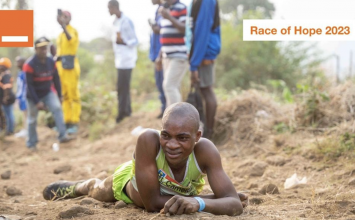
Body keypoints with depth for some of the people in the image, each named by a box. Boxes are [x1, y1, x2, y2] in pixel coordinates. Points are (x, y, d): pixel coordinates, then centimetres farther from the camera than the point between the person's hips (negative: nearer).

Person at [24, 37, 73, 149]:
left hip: (48, 93, 4)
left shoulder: (51, 62, -6)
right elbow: (29, 85, -21)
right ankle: (31, 144, 22)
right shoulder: (30, 64, -22)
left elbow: (56, 79, 4)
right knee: (32, 119, 6)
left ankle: (63, 136, -20)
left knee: (57, 108, -18)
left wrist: (59, 95, 4)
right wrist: (37, 102, -24)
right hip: (34, 96, -4)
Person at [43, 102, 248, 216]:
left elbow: (235, 204, -44)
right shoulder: (148, 140, -47)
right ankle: (78, 186, 66)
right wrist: (212, 199, -46)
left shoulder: (205, 150, -42)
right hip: (133, 179, -1)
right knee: (99, 191, 33)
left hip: (182, 190, 1)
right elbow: (152, 202, -43)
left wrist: (199, 202, -64)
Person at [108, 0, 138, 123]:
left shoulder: (126, 21, -14)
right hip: (120, 59, 9)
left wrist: (123, 41, -28)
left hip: (126, 59, -9)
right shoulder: (116, 22, 13)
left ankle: (122, 111, -5)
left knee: (122, 86, -8)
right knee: (123, 86, 11)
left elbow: (135, 41, -14)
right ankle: (127, 110, 17)